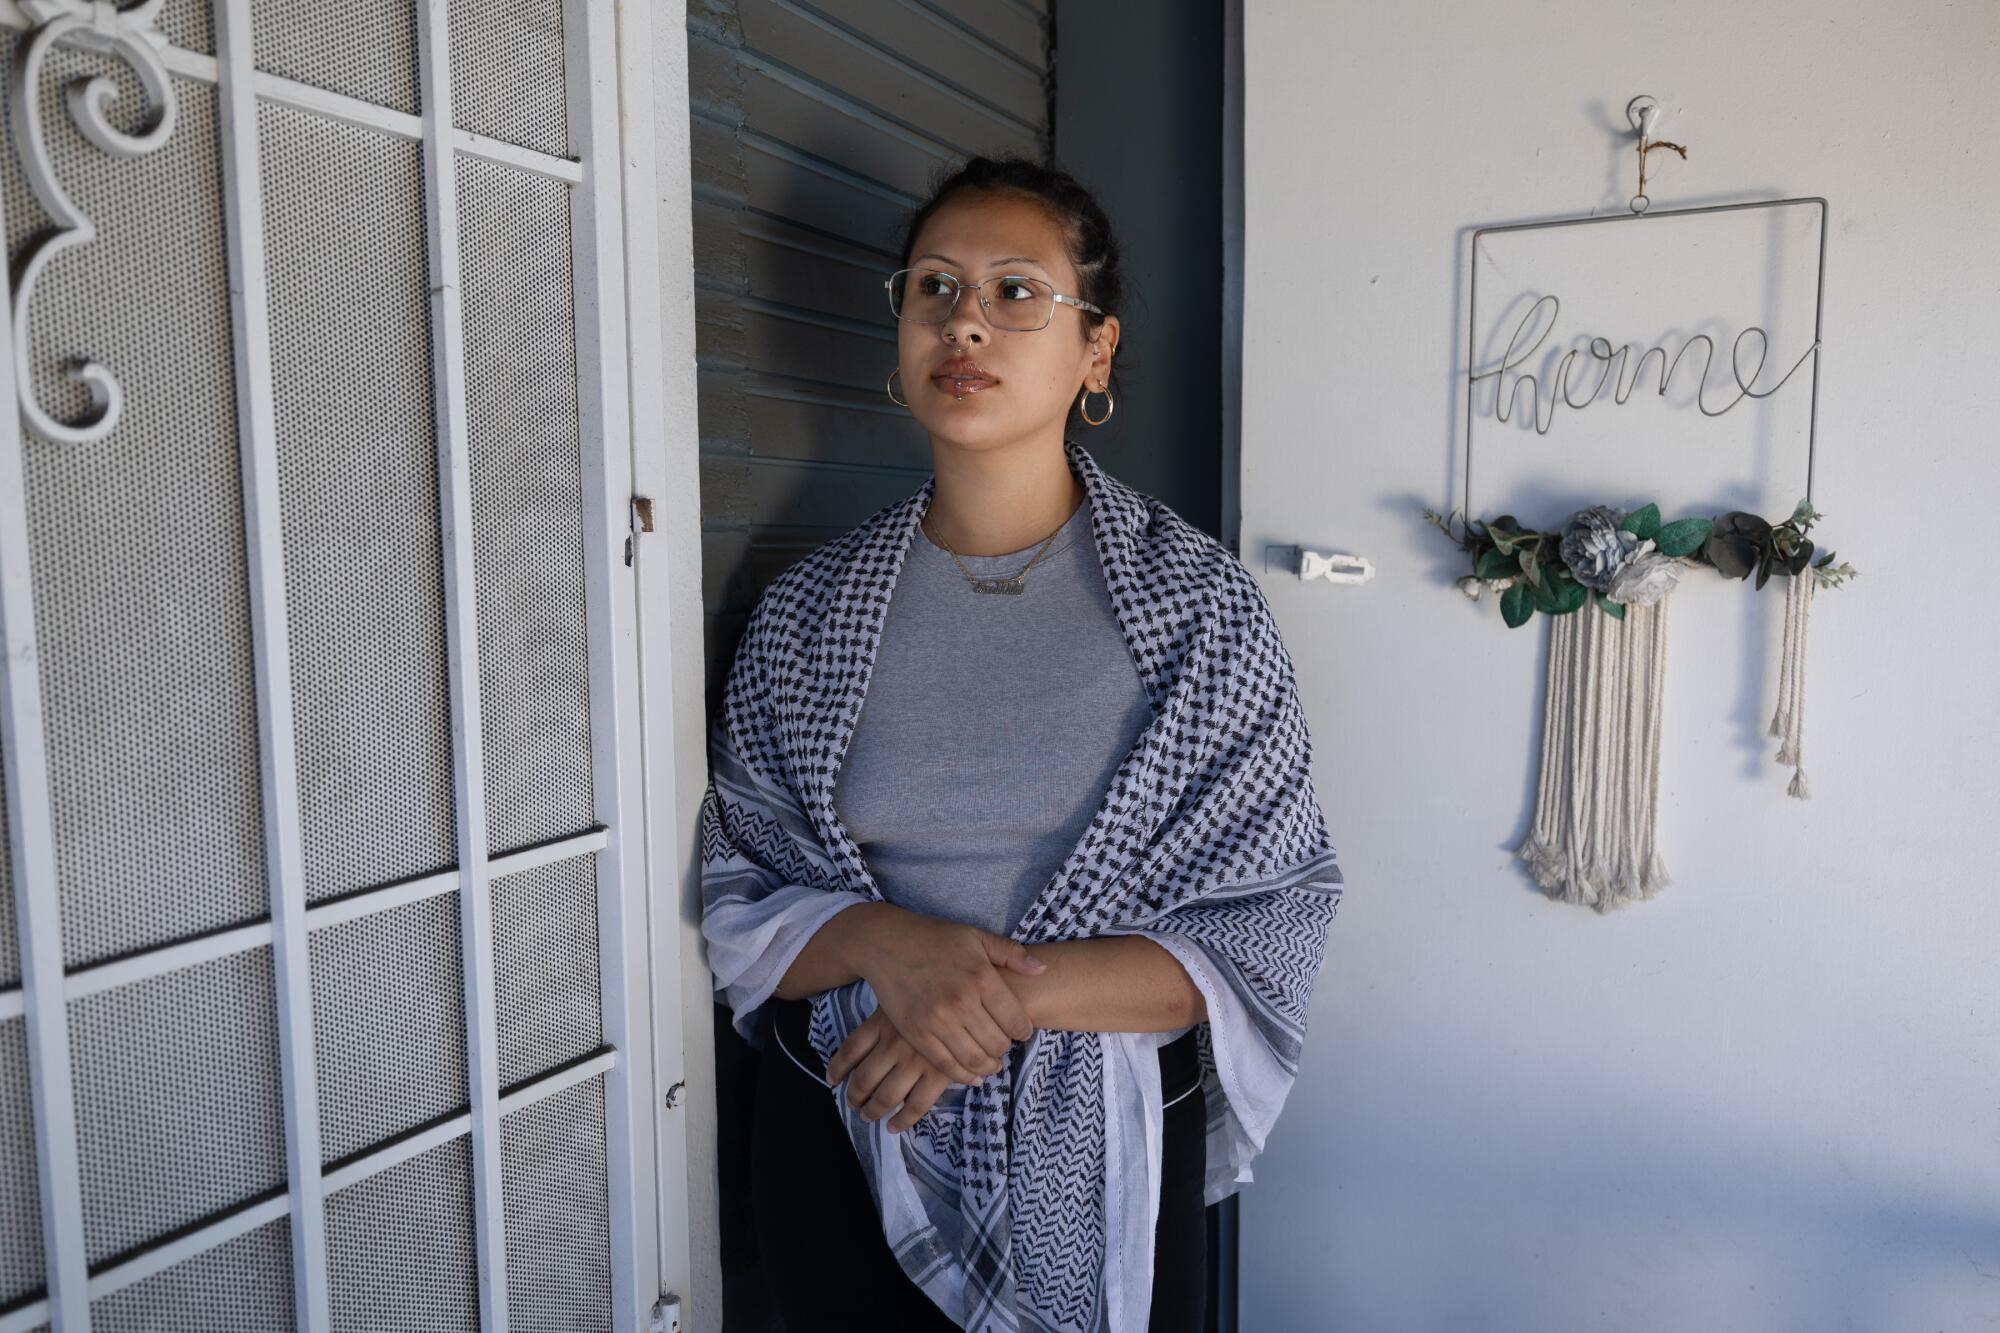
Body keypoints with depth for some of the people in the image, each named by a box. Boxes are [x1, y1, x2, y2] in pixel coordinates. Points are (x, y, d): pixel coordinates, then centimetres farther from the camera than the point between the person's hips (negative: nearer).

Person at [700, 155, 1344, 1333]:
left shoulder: (1200, 602, -9)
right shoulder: (807, 613, -3)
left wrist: (1017, 993, -21)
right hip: (846, 1146, 2)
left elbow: (1276, 923, -10)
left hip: (1105, 1156, -1)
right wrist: (889, 945, -20)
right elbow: (736, 898, 0)